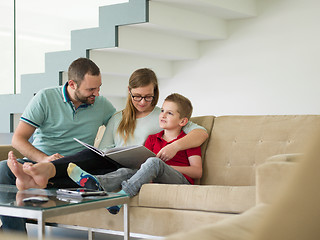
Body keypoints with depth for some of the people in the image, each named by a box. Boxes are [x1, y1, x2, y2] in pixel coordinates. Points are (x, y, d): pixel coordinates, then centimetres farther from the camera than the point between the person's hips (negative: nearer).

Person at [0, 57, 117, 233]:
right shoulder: (45, 98, -1)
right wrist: (44, 158, -24)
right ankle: (17, 233, -27)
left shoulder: (102, 105, 10)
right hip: (36, 161, 0)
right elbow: (18, 139, -5)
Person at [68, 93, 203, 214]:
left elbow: (198, 172, 0)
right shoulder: (152, 139, 25)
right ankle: (96, 182, -46)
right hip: (157, 180, 5)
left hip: (182, 180, -5)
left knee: (154, 162, -32)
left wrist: (167, 167, -9)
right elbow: (142, 161, 15)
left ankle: (122, 195, -47)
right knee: (131, 168, -22)